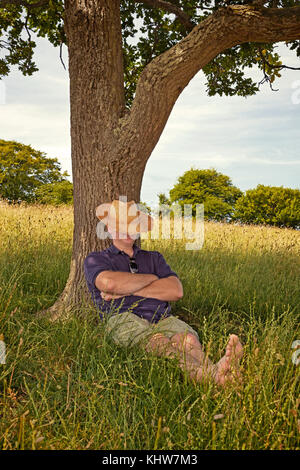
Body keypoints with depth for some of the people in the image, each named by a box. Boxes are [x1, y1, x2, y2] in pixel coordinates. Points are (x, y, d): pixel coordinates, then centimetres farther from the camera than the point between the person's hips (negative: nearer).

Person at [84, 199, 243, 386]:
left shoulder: (154, 258, 27)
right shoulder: (96, 259, 18)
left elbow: (176, 291, 6)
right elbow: (109, 283, -10)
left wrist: (128, 289, -1)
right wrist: (150, 278, 5)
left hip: (163, 318, 4)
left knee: (187, 337, -32)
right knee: (158, 342, -38)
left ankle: (215, 371, -62)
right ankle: (212, 374, -63)